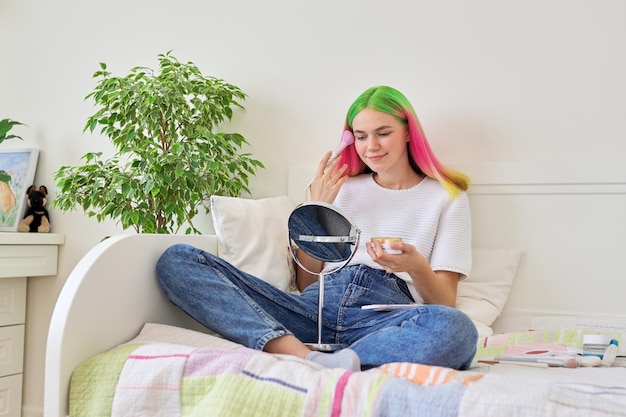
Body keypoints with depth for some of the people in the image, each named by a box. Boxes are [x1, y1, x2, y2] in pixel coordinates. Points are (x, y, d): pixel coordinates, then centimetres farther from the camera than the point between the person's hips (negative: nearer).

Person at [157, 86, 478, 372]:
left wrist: (417, 267, -15)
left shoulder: (446, 195, 16)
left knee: (455, 328, -38)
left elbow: (445, 302, 7)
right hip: (316, 307, 3)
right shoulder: (343, 188, 23)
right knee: (176, 260, -16)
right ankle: (308, 357, -35)